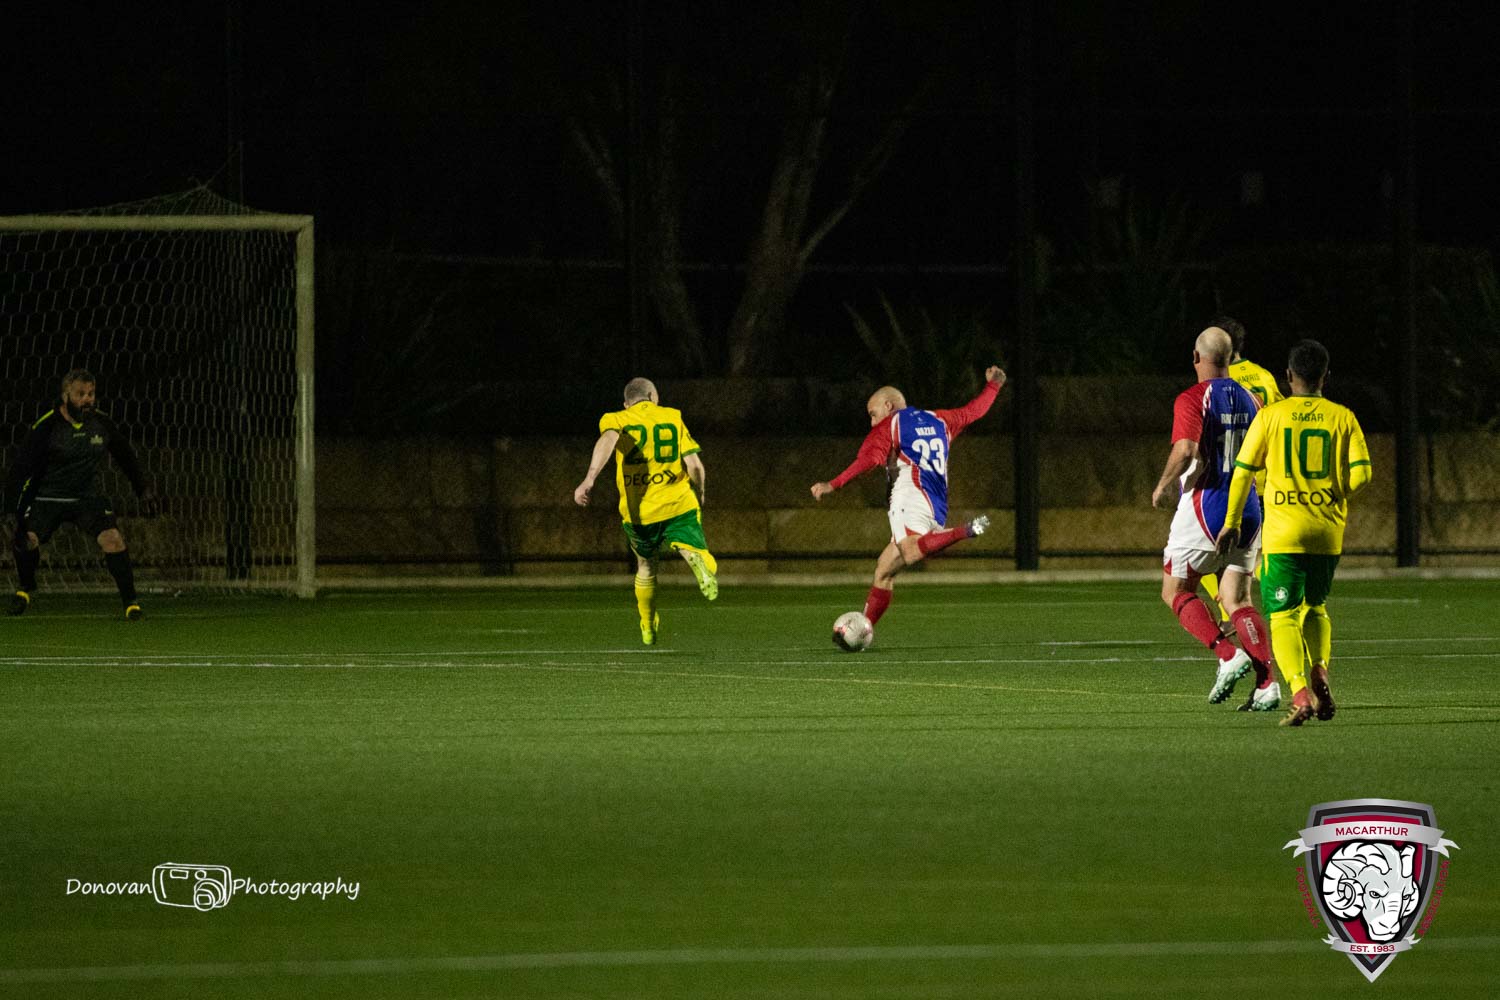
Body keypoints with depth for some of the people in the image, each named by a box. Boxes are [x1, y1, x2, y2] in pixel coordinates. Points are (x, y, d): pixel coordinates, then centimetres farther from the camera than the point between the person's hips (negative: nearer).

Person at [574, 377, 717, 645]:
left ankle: (648, 628, 37)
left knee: (646, 566, 26)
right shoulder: (672, 418, 10)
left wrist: (589, 479, -31)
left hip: (638, 511, 2)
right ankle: (699, 561, -47)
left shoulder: (616, 420, 7)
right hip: (679, 505, -2)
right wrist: (699, 493, 21)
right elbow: (695, 466, 1)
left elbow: (608, 440, -20)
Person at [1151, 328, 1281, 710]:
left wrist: (1163, 486, -9)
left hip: (1203, 507, -6)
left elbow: (1186, 450, -25)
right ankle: (1267, 682, -9)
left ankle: (1228, 655, -10)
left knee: (1176, 591, 10)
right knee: (1238, 600, 8)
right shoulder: (1248, 399, 8)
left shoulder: (1191, 400, -11)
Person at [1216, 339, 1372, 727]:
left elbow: (1243, 471, 1)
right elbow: (1361, 474, -3)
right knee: (1317, 607, 23)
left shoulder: (1270, 416, -1)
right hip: (1328, 532, 3)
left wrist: (1232, 521, 12)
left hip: (1283, 531, -2)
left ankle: (1300, 692, -22)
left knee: (1283, 616, -3)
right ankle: (1320, 670, -2)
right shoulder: (1342, 417, 3)